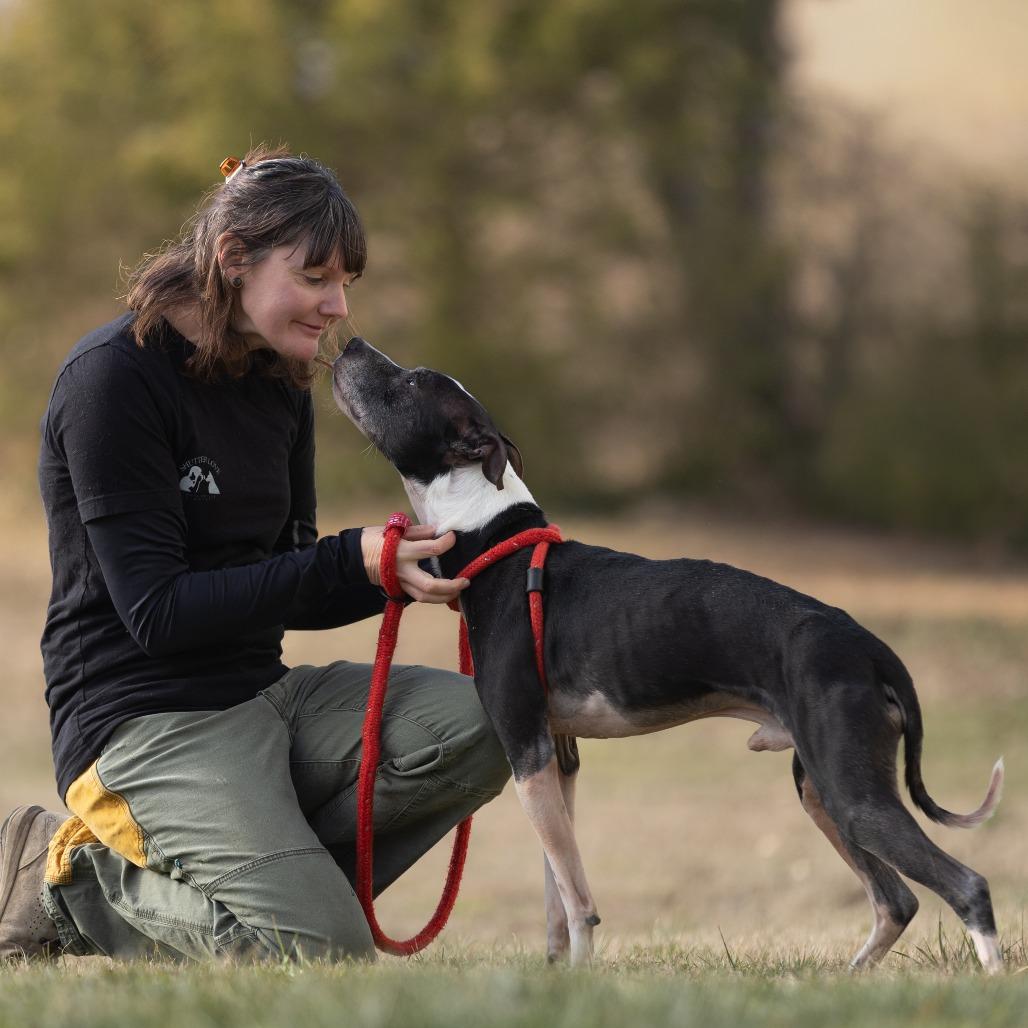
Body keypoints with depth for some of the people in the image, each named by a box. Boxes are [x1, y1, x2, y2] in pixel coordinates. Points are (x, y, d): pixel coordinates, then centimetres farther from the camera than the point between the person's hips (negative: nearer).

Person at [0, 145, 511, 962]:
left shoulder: (280, 384, 11)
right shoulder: (115, 378, -13)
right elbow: (158, 611, -18)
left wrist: (402, 571, -6)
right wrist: (351, 564, -23)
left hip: (260, 693, 8)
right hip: (144, 716, -8)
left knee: (474, 726, -15)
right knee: (328, 951, -22)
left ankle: (245, 876, -9)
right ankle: (75, 881, -2)